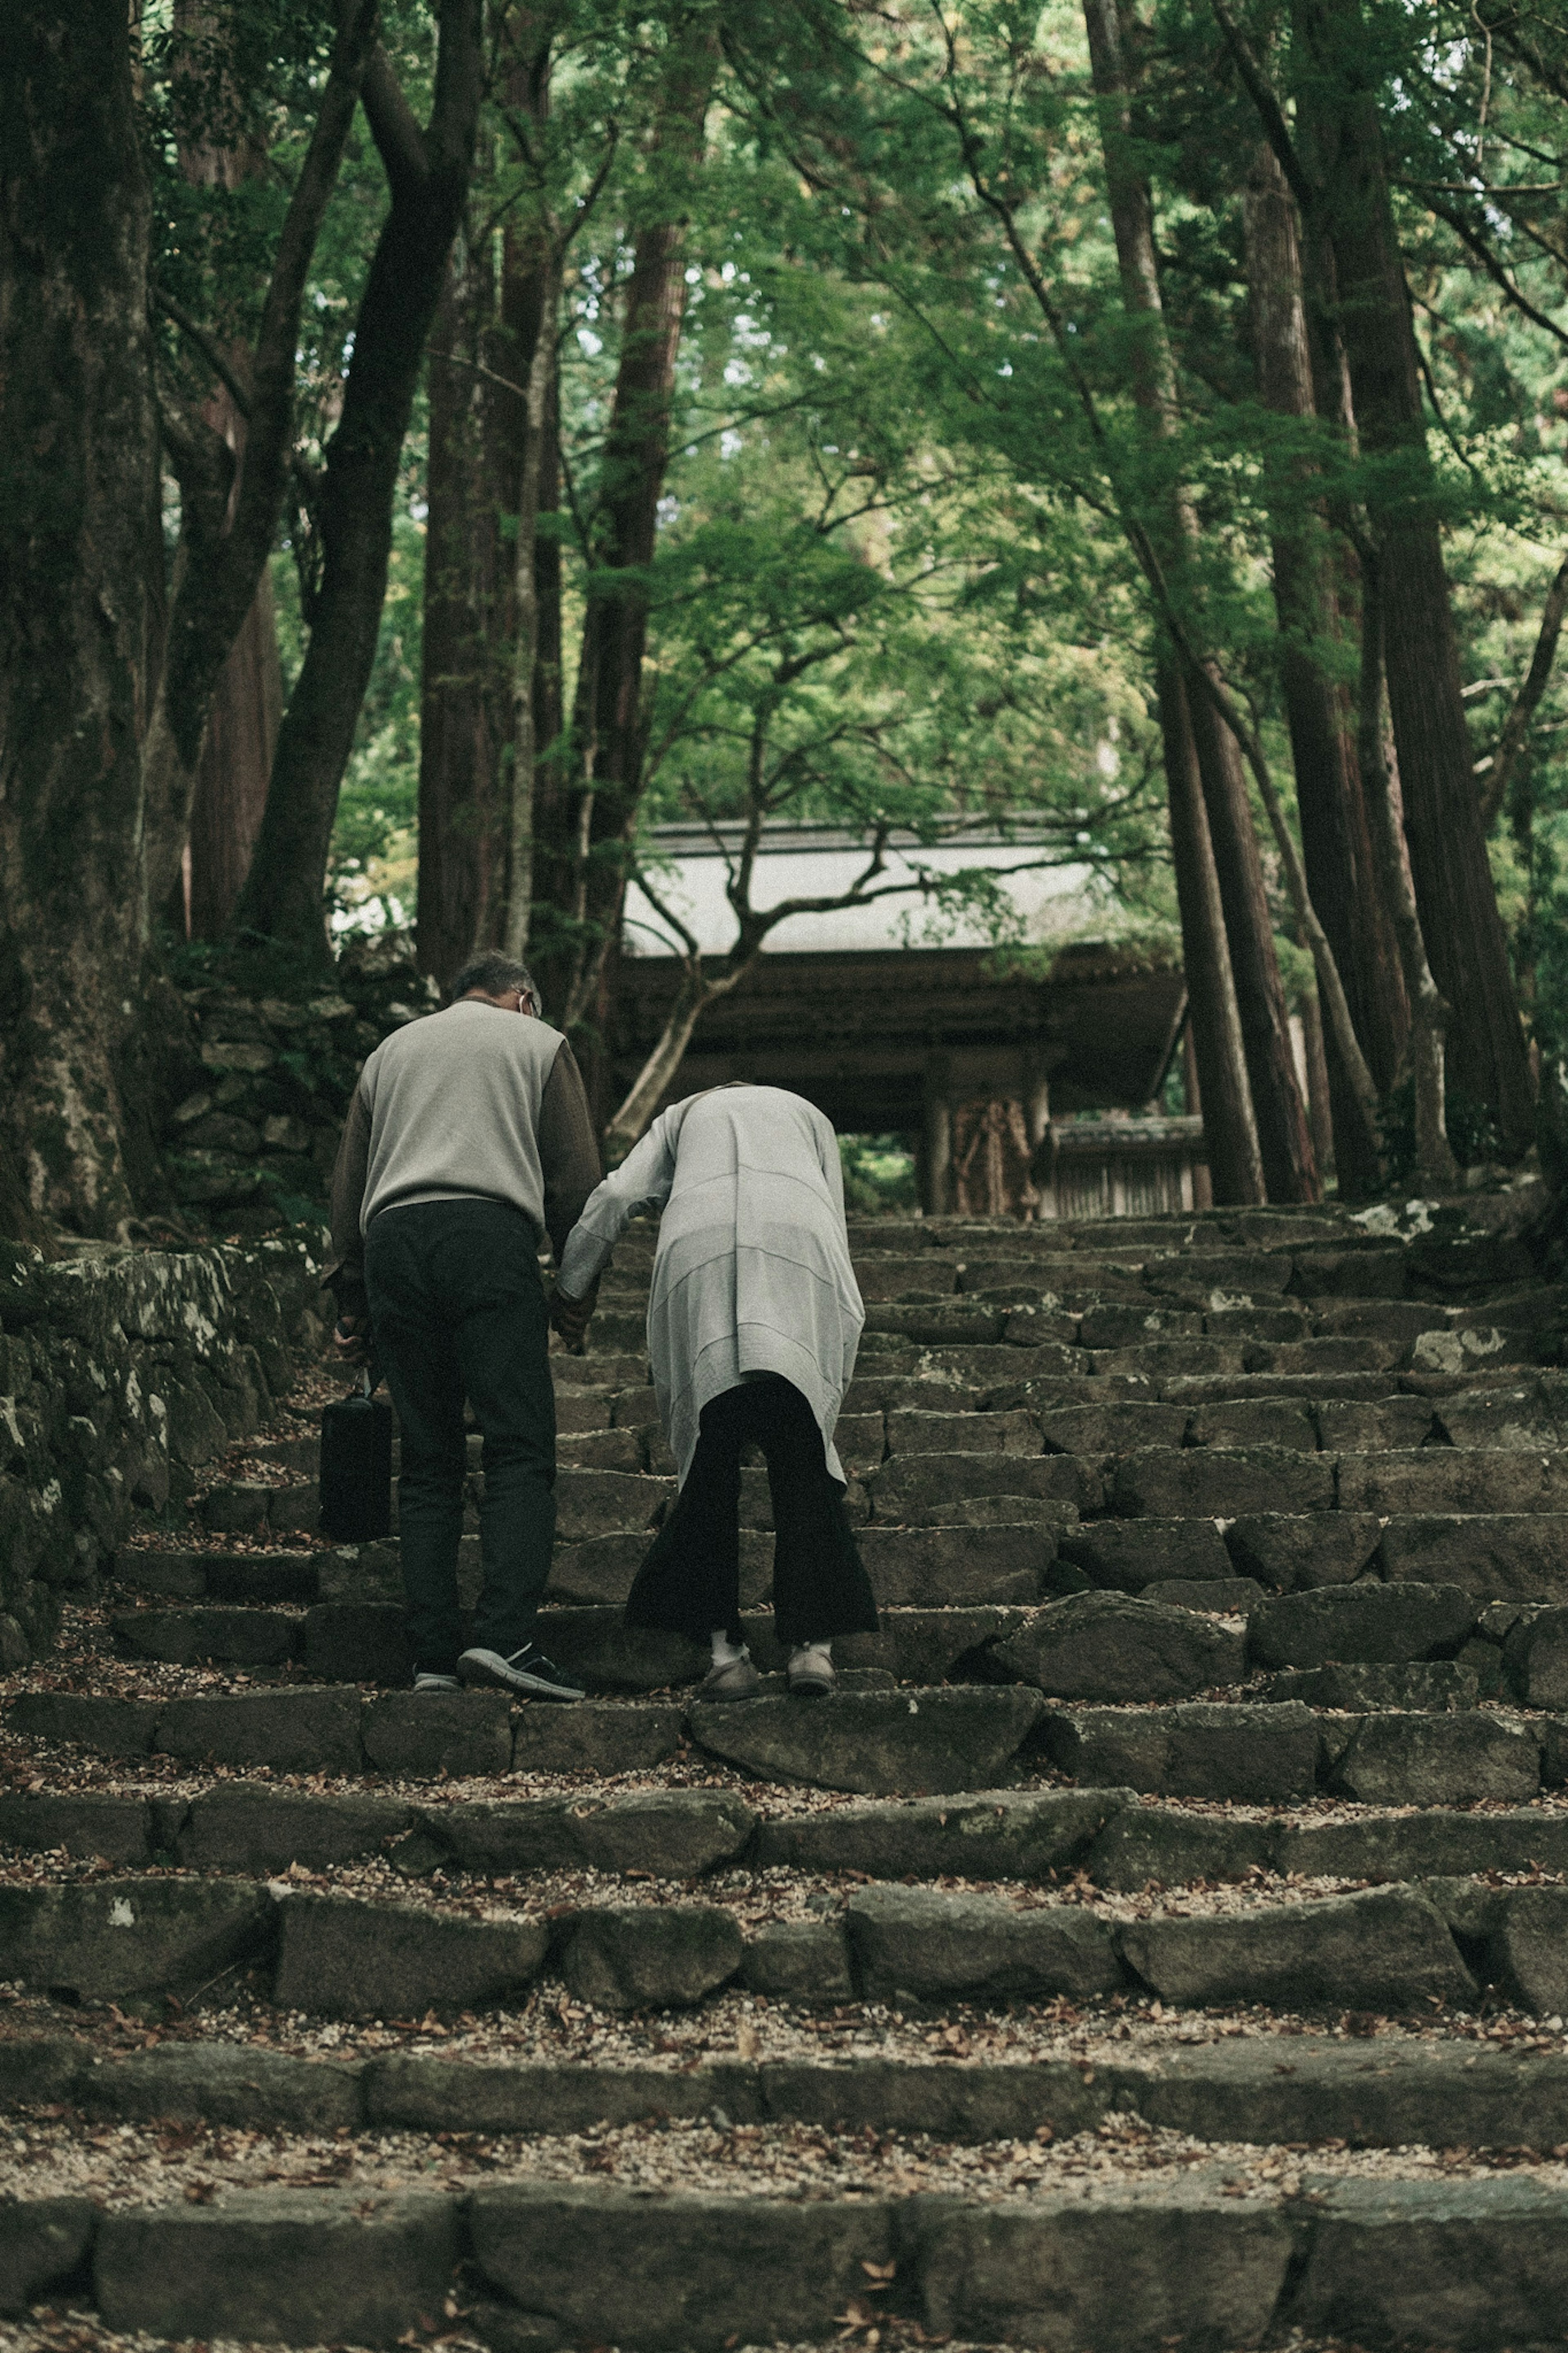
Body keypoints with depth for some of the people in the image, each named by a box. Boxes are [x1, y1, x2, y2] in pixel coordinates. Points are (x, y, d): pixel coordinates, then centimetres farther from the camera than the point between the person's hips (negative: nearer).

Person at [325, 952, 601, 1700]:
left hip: (391, 1240, 4)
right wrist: (577, 1287, 12)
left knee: (428, 1462, 7)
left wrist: (351, 1299, 23)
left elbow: (348, 1182, 22)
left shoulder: (391, 1050, 29)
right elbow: (574, 1174, 9)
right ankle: (505, 1636, -22)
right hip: (489, 1234, -4)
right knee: (520, 1450, -7)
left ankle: (432, 1656, 1)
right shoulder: (538, 1042, 19)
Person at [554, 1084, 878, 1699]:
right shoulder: (807, 1116, 37)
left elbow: (617, 1195, 19)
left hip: (698, 1249, 0)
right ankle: (812, 1642, -4)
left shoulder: (681, 1116, 35)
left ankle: (725, 1648, -2)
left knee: (709, 1460, 5)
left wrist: (572, 1287, 28)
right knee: (802, 1458, 5)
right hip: (799, 1249, 0)